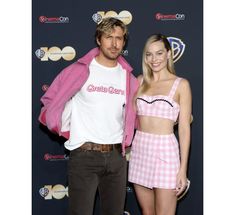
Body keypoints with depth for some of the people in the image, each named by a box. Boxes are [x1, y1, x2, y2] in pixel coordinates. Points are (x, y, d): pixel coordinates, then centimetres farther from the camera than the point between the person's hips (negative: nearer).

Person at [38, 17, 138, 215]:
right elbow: (51, 102, 1)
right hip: (84, 155, -4)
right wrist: (66, 131, 1)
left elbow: (133, 114, 20)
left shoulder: (129, 78, 7)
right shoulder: (80, 70, -6)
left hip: (117, 156, 4)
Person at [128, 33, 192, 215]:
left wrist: (183, 169, -8)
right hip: (140, 150, 4)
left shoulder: (181, 84, -3)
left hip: (165, 151, -4)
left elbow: (184, 128, -5)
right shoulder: (140, 81, 9)